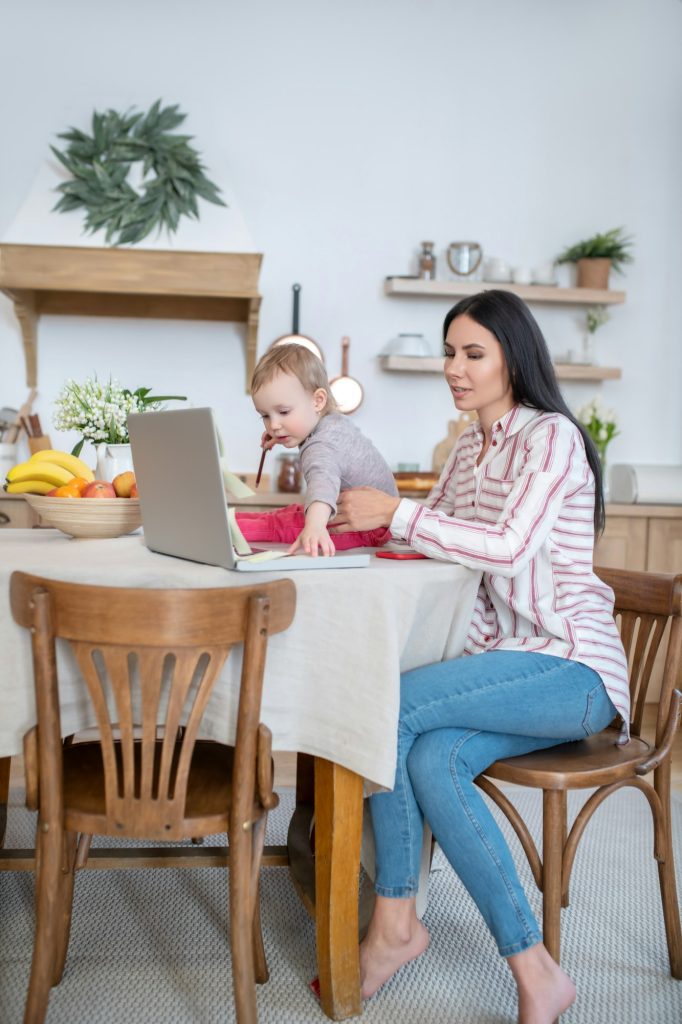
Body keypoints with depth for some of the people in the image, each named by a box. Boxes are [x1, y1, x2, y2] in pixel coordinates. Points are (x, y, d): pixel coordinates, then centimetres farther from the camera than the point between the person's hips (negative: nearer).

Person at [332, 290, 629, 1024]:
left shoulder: (551, 436, -8)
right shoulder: (471, 447, 18)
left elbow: (509, 548, -21)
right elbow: (430, 535, 20)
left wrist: (396, 513, -23)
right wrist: (364, 517, 1)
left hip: (570, 668, -7)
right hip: (504, 661, 7)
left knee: (394, 703, -25)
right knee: (433, 759, -24)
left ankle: (395, 925, -14)